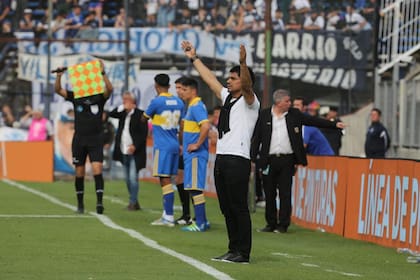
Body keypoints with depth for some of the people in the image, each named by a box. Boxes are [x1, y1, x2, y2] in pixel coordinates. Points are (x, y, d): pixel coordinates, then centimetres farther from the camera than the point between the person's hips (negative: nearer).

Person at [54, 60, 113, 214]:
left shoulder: (99, 98, -1)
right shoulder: (76, 97, 4)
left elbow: (110, 89, -19)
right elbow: (58, 90, -4)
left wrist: (102, 73, -32)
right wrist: (59, 76, -21)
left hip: (96, 139, -2)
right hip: (79, 139, 2)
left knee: (97, 170, -16)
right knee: (79, 173, 8)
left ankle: (99, 202, -20)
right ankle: (80, 204, 18)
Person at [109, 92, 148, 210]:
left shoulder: (140, 114, -8)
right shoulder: (123, 114, 12)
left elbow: (143, 133, -12)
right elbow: (111, 114, 2)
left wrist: (135, 146, -20)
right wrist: (122, 108, -8)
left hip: (135, 152, -7)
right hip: (124, 152, 7)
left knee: (133, 177, -12)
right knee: (128, 179, 11)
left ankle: (133, 202, -7)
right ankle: (135, 203, 19)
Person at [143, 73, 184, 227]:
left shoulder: (156, 102, -11)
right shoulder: (178, 102, 9)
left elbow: (144, 118, 5)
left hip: (162, 146, -7)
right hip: (174, 145, 7)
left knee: (165, 179, -8)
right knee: (166, 179, 15)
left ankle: (169, 217, -11)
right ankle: (166, 214, 19)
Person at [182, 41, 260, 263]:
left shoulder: (249, 101, -3)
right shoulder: (227, 97, 19)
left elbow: (247, 85, -24)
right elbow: (209, 78, 28)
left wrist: (243, 63, -39)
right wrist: (194, 58, 32)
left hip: (238, 159, -9)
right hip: (221, 158, 9)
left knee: (239, 208, -8)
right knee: (227, 209, 9)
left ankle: (243, 253, -8)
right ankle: (233, 250, 14)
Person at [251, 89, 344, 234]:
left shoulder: (294, 114, 7)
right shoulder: (264, 115, 3)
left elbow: (313, 120, 9)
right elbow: (256, 137, 3)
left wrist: (334, 124, 3)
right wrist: (253, 158, -1)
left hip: (287, 160, 0)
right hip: (269, 160, 0)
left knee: (285, 193, -2)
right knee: (269, 194, 5)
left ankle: (283, 224, 3)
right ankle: (271, 224, 14)